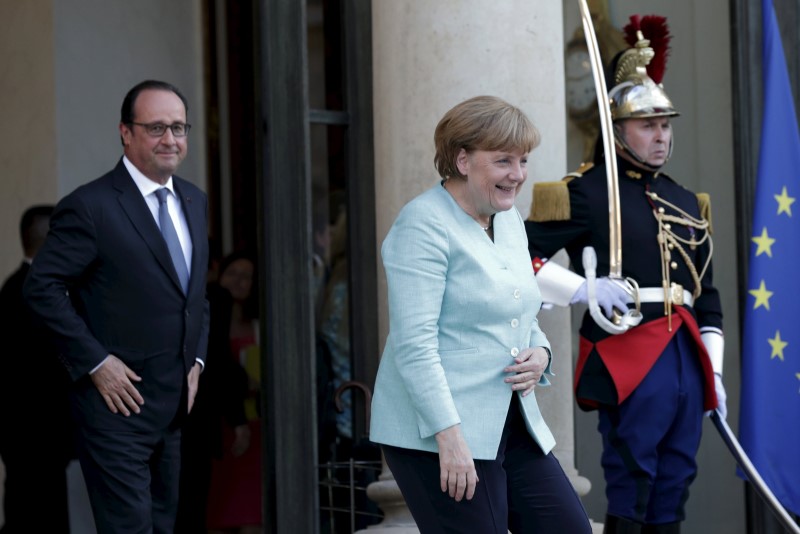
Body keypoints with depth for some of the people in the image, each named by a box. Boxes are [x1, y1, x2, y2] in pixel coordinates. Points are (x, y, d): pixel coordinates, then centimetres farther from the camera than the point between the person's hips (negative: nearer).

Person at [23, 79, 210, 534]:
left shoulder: (194, 202, 11)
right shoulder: (90, 206, -13)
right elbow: (42, 287, -14)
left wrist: (198, 359, 9)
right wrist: (96, 361, -16)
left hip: (175, 406, 8)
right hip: (118, 406, -8)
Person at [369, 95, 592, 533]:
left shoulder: (508, 220, 14)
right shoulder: (424, 225, -12)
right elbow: (414, 341, -19)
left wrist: (540, 353, 2)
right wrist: (449, 435, -24)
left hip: (511, 426, 8)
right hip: (435, 435, -8)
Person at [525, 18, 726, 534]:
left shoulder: (687, 202, 18)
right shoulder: (584, 192, -2)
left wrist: (714, 371, 16)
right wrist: (585, 288, -18)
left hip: (686, 360, 7)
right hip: (628, 362, -7)